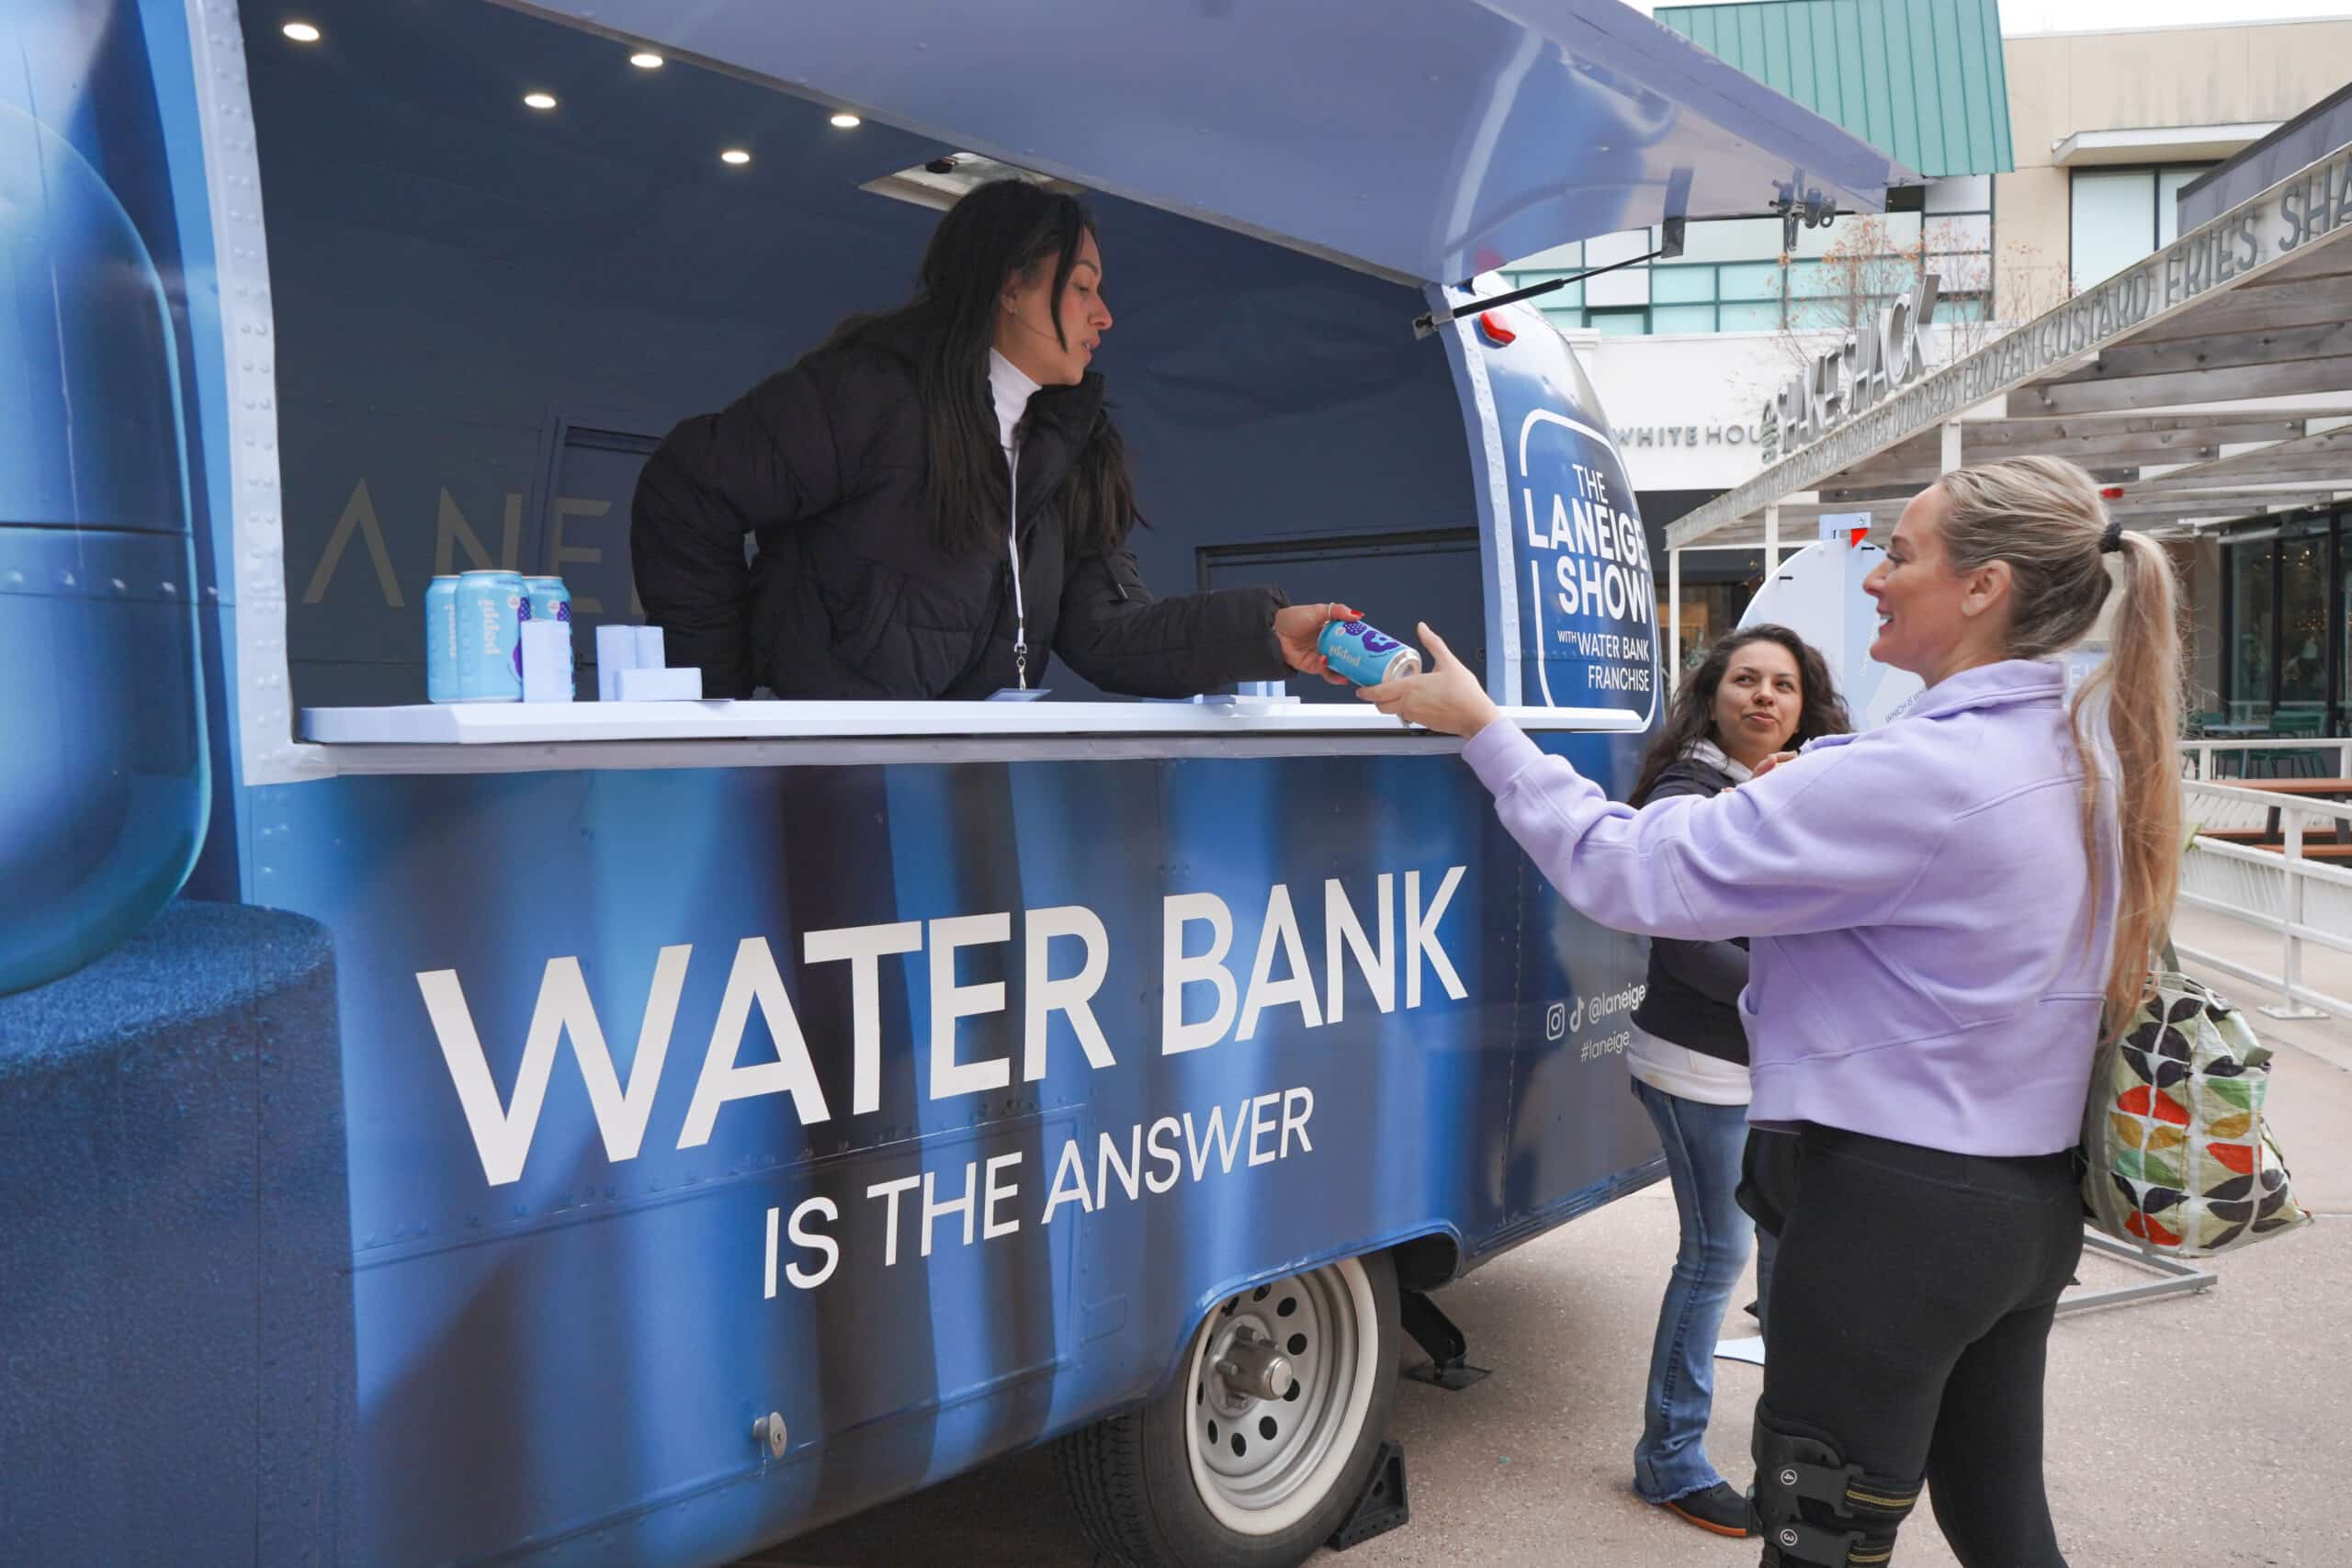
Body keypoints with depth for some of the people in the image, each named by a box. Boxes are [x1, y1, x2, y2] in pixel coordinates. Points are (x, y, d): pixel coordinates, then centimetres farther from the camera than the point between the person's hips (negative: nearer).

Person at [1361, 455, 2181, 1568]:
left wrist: (1481, 726, -12)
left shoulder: (1914, 774, -23)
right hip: (2032, 1203, 9)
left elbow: (1628, 869, -22)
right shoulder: (2085, 759, 4)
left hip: (1894, 1212, -9)